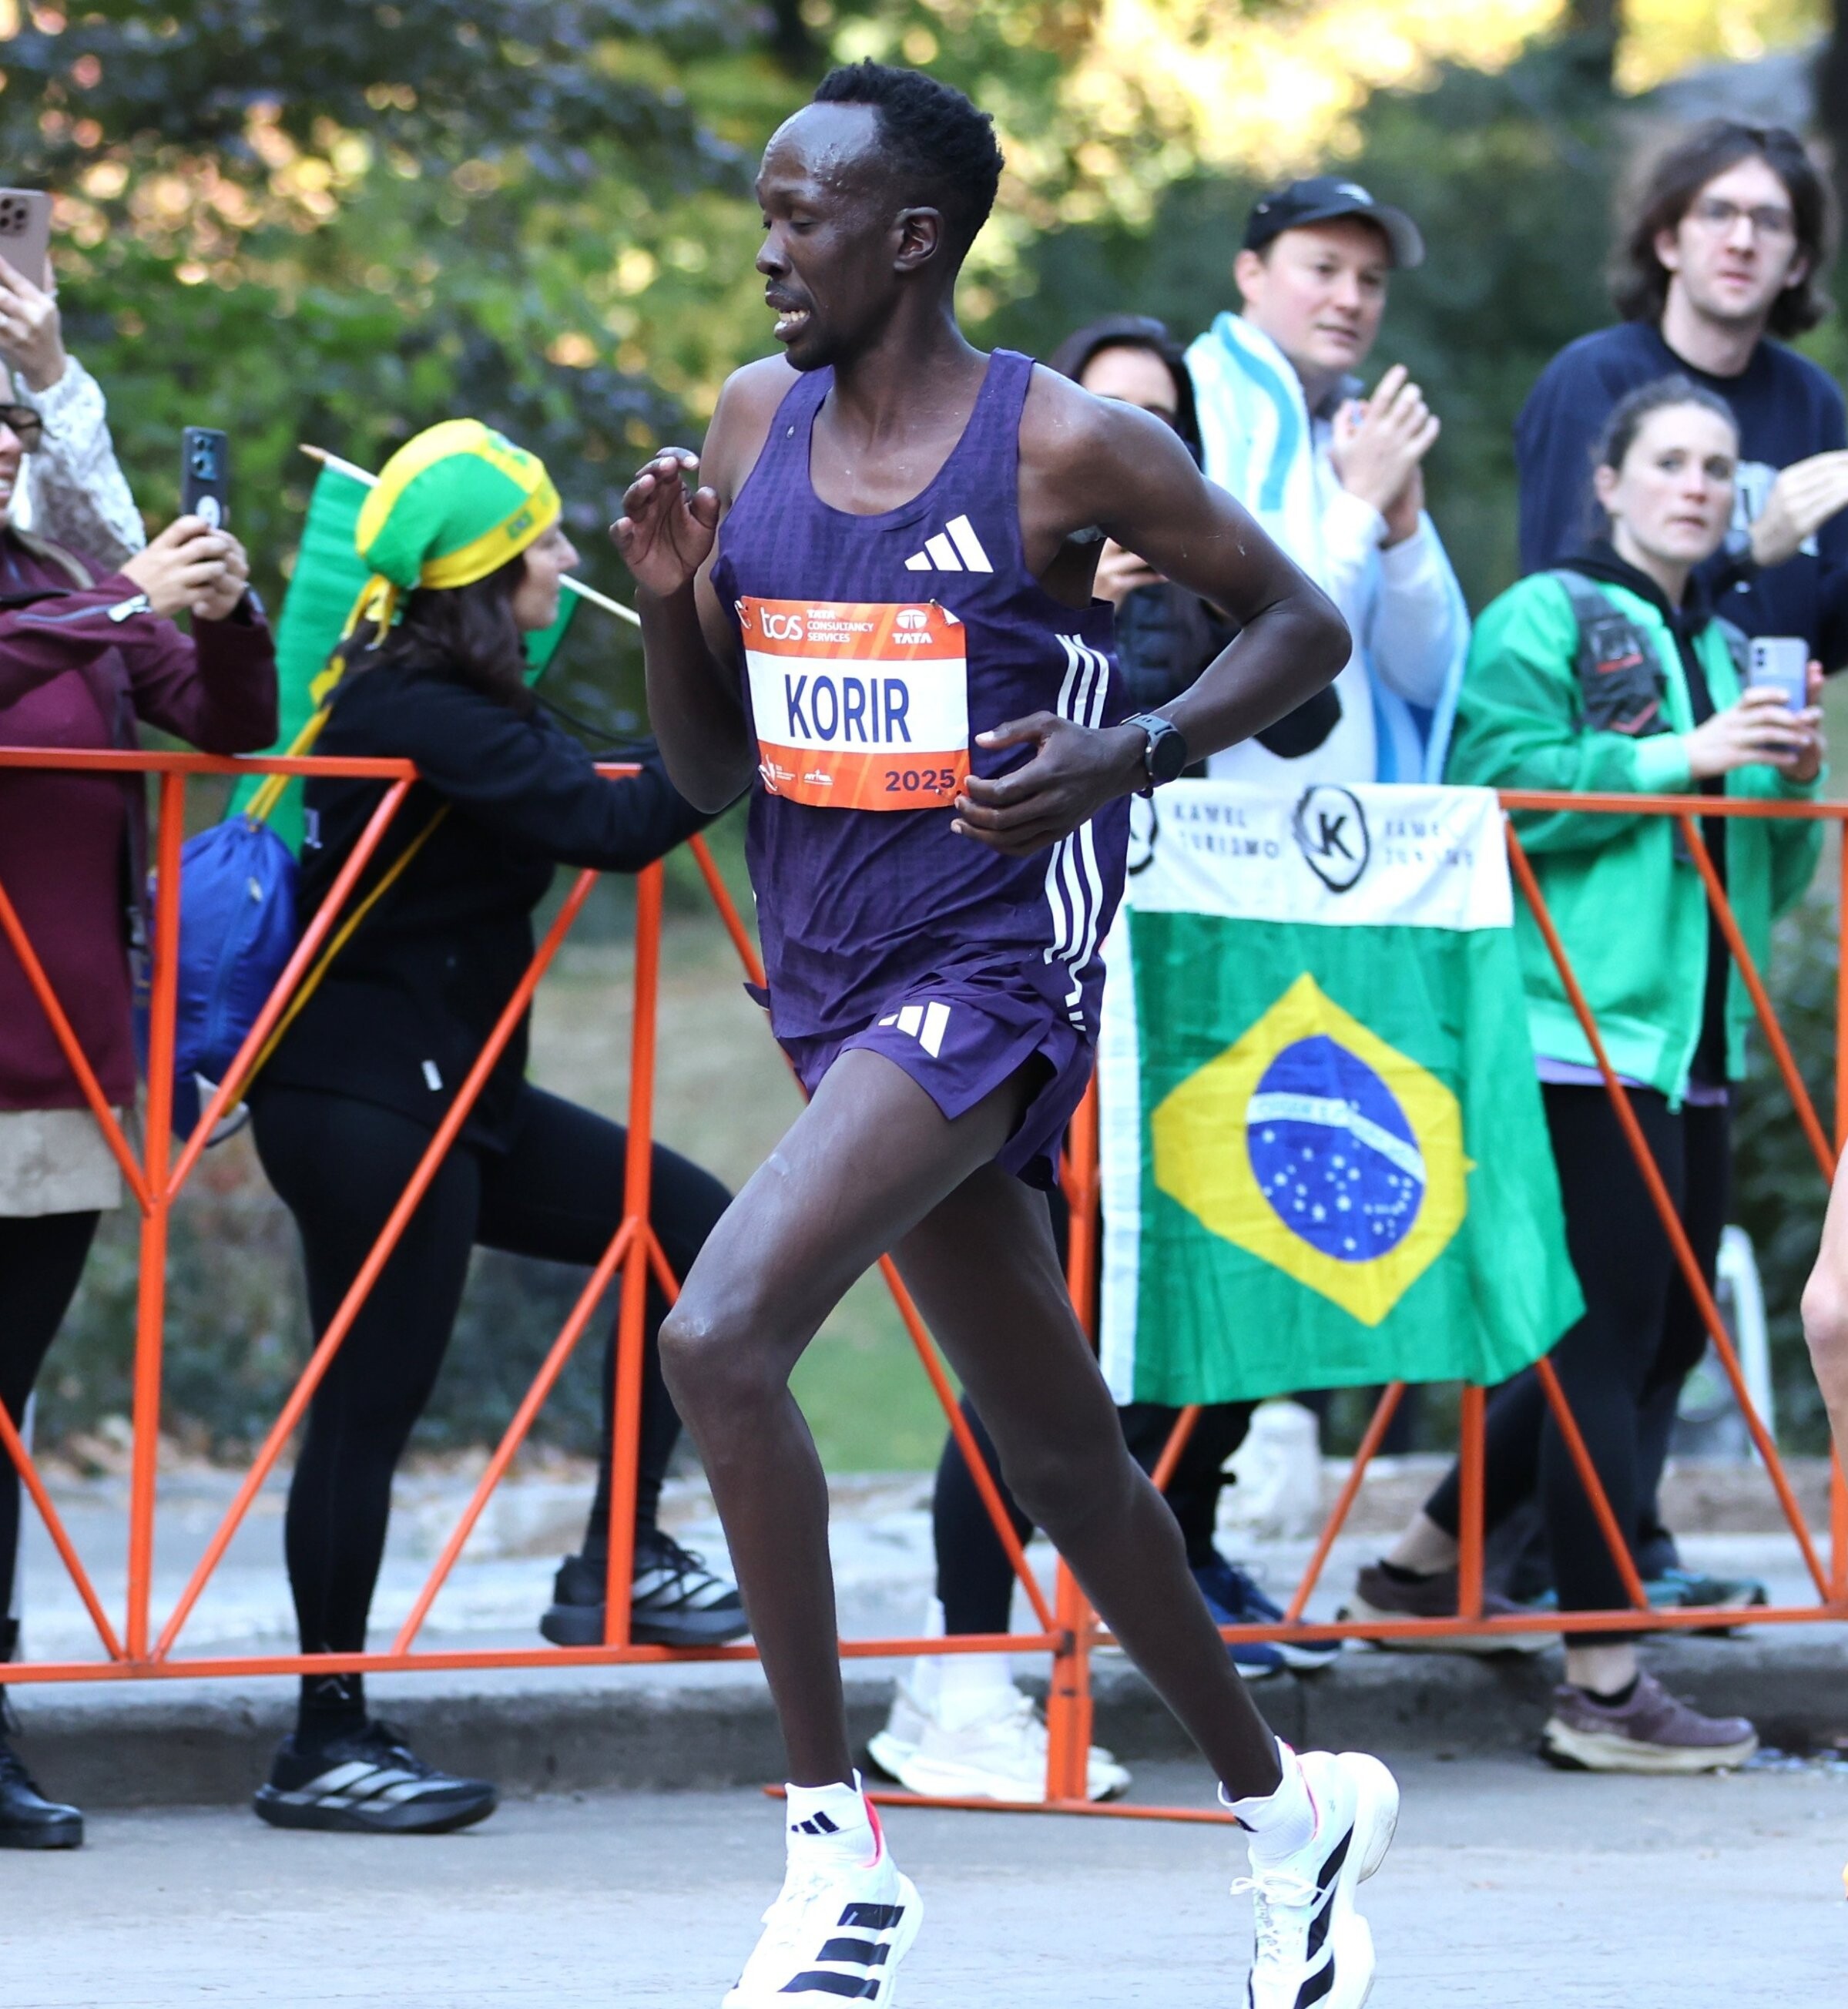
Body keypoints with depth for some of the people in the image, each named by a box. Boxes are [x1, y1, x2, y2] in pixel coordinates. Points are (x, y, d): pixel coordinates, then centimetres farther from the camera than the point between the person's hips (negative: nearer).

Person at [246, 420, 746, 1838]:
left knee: (689, 1223, 9)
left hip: (443, 1094, 11)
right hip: (365, 1103, -11)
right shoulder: (423, 717, -20)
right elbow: (613, 827, -28)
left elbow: (591, 795, 15)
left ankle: (616, 1559, 10)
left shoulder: (453, 701, 11)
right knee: (372, 1405, -6)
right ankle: (326, 1744, 2)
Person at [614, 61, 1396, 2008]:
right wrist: (669, 598, -6)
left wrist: (1133, 752, -16)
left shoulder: (1067, 447, -10)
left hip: (990, 980, -7)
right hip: (831, 977, 7)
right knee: (1055, 1454, 16)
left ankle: (838, 1847, -19)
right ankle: (1289, 1809, 34)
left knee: (720, 1334, -25)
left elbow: (1303, 626, 0)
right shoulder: (755, 424, 8)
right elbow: (710, 770, 13)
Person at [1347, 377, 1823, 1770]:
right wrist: (1677, 760, -18)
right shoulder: (1547, 620, -2)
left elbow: (1771, 882, 23)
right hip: (1584, 1025, -8)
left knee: (1667, 1335, 11)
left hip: (1695, 1040, 8)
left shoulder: (1724, 651, 20)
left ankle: (1422, 1564, 27)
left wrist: (1790, 789, 3)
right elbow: (1498, 782, -18)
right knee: (1613, 1334, -10)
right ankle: (1604, 1682, -8)